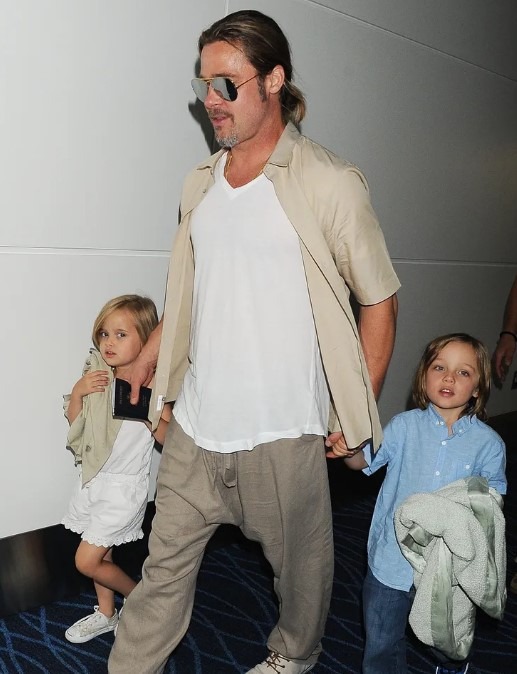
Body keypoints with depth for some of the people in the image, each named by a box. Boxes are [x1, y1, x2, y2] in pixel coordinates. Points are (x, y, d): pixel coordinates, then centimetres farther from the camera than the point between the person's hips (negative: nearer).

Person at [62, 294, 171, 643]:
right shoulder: (97, 377, 0)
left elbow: (170, 437, -16)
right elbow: (74, 420, 6)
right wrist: (78, 390, -11)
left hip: (125, 485, -6)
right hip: (93, 478, 6)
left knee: (86, 561, -2)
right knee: (100, 554, 18)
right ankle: (106, 614, 41)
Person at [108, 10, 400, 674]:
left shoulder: (330, 184, -10)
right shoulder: (200, 184, 8)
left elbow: (379, 300, -5)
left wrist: (356, 413, -6)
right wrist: (145, 359, 16)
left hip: (282, 432, -4)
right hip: (195, 426, 5)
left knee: (300, 561, 18)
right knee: (164, 562, 14)